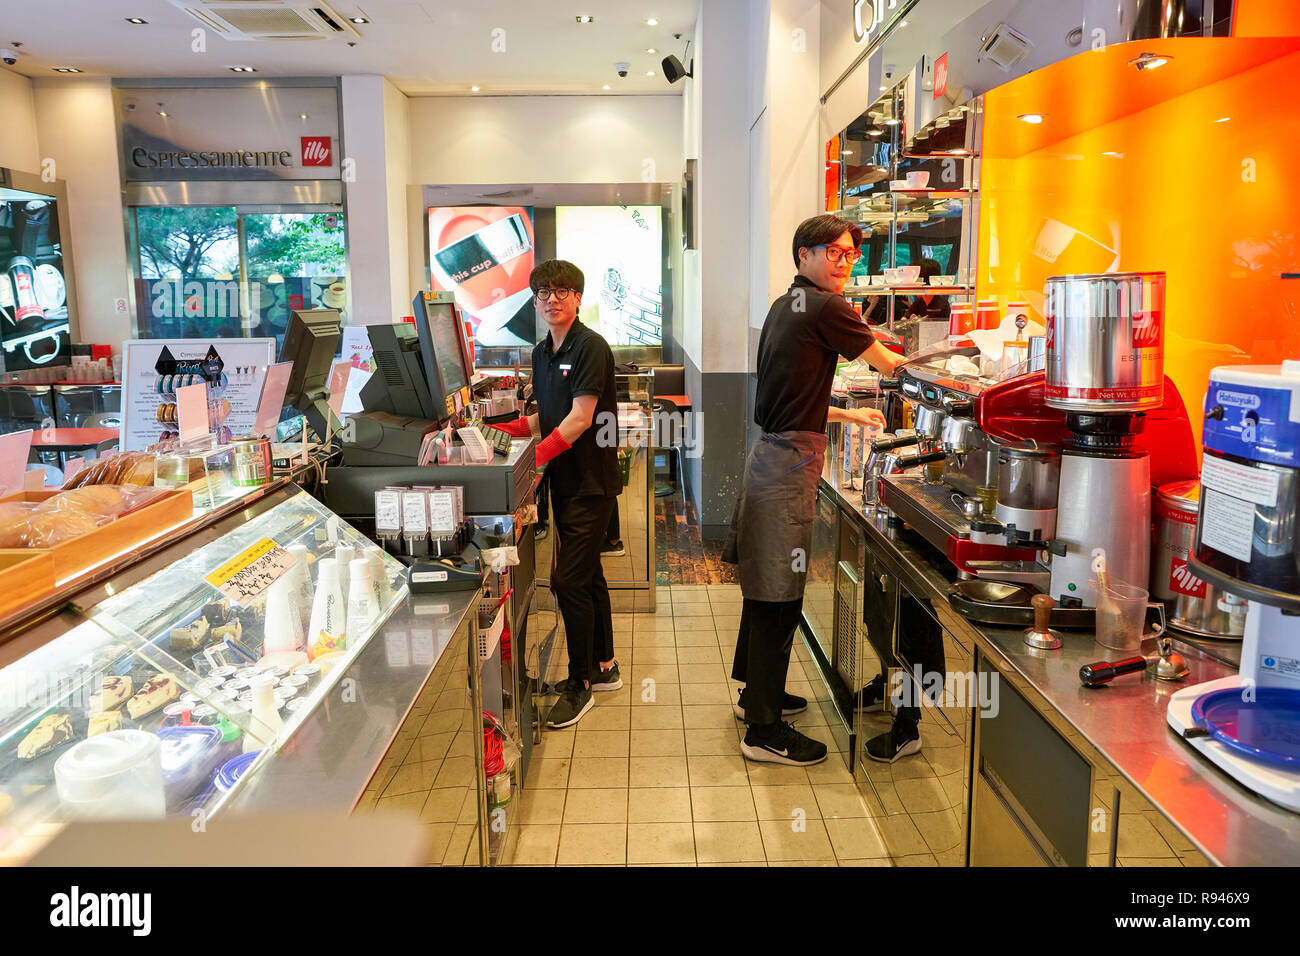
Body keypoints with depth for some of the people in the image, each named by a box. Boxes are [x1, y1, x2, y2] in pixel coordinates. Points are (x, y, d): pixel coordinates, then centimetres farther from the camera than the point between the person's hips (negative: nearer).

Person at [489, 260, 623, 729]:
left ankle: (579, 684, 5)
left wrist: (537, 455, -28)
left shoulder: (591, 347, -12)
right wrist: (503, 429, 4)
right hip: (564, 479, 8)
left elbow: (580, 417, -20)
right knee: (587, 576, 17)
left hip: (590, 481, -8)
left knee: (569, 580, -8)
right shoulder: (542, 352, 13)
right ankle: (603, 666, 30)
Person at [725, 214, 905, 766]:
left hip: (771, 450, 10)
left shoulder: (785, 306, 17)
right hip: (791, 461, -10)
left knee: (764, 589, 18)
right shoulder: (826, 308, -11)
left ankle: (756, 694, 33)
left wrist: (849, 415, 32)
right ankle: (764, 731, 5)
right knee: (777, 597, -4)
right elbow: (887, 365, -1)